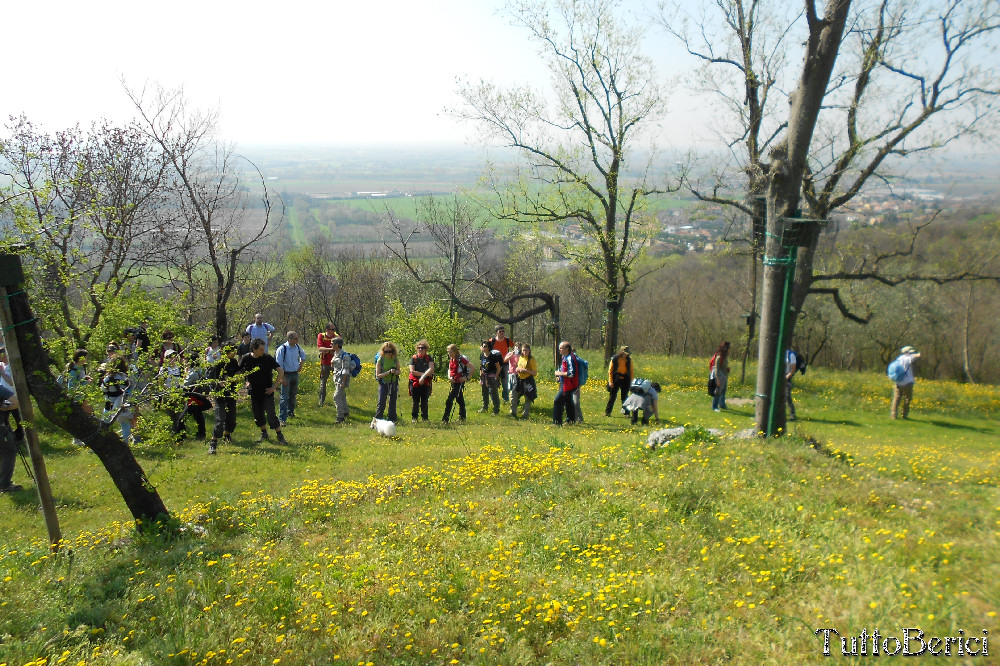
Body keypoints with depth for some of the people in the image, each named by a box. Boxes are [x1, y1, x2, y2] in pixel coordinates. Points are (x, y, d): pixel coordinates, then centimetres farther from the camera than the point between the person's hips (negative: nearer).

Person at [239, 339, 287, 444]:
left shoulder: (268, 358, -10)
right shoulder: (246, 359, -4)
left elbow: (280, 371, -7)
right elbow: (239, 372, 14)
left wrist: (275, 386, -10)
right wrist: (246, 382, 2)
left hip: (267, 392, -3)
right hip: (254, 392, 3)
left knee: (271, 415, -8)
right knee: (258, 414, 11)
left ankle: (280, 436, 3)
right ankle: (264, 434, 30)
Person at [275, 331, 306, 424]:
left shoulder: (297, 347, 1)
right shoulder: (282, 349, -17)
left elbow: (303, 354, 26)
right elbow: (279, 364, -16)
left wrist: (301, 364, 14)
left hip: (295, 374, 6)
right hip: (286, 375, -6)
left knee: (293, 395, 18)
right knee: (284, 397, -8)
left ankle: (290, 412, 39)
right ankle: (282, 419, -6)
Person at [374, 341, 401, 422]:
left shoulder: (395, 359, 0)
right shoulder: (380, 360, -10)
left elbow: (399, 371, 11)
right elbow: (378, 375, -11)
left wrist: (396, 372, -13)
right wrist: (389, 372, -23)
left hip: (393, 383, 4)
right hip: (383, 383, -4)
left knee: (392, 403, 11)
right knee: (381, 403, -10)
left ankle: (392, 421, 21)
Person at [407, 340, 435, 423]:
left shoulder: (429, 358, 5)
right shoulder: (413, 358, 2)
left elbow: (431, 369, -9)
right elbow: (412, 371, -7)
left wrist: (423, 377, -19)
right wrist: (424, 374, -9)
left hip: (426, 383, 1)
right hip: (415, 382, -1)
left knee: (424, 401, 3)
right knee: (416, 401, 2)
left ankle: (425, 418, 11)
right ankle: (414, 417, 12)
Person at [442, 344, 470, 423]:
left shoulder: (461, 359, -16)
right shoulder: (451, 360, 6)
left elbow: (472, 368, -12)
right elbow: (449, 370, 19)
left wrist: (466, 377, -12)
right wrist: (449, 377, -1)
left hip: (459, 382, -8)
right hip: (453, 382, 8)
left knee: (449, 400, -13)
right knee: (459, 399, 19)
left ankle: (445, 419, -10)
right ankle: (462, 416, 32)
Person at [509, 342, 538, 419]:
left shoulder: (532, 360, -13)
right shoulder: (520, 357, 6)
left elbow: (535, 372, -15)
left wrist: (525, 370, -25)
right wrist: (517, 369, 0)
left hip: (528, 381, -5)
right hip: (519, 380, 5)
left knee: (528, 399, 5)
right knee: (513, 395, -3)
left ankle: (525, 415, 16)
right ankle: (513, 412, 9)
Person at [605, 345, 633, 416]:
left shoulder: (629, 359, -1)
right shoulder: (614, 359, -8)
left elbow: (631, 371, 8)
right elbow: (610, 371, -3)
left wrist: (630, 381, 2)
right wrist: (610, 381, -8)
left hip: (625, 380, 1)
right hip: (616, 379, -1)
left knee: (624, 397, 4)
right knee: (612, 396, 4)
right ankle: (607, 412, 12)